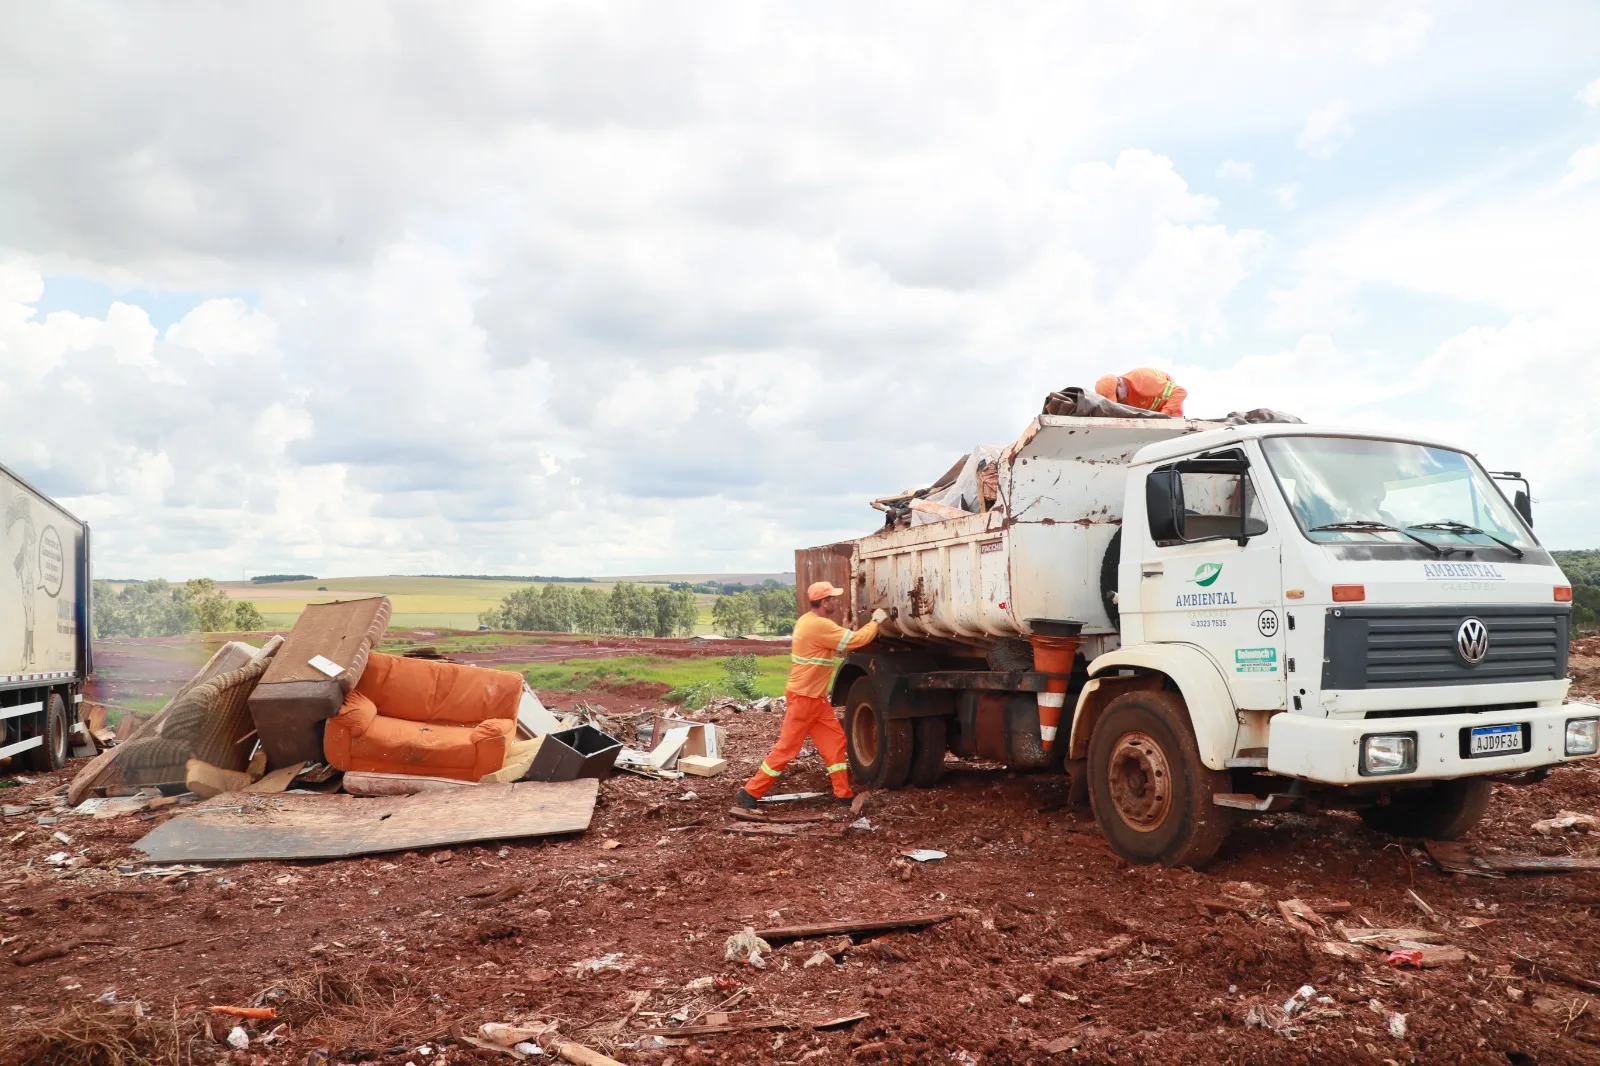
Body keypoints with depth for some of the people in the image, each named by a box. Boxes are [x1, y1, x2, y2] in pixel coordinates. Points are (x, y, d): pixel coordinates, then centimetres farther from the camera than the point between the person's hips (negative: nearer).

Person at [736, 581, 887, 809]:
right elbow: (856, 640, -22)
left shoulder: (811, 621, 9)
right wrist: (876, 621, -6)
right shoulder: (819, 625, -23)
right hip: (803, 698, -10)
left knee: (835, 740, 9)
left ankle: (844, 795, 13)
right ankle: (750, 792, 6)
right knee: (787, 748, -3)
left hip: (815, 697, 10)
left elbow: (842, 643, 17)